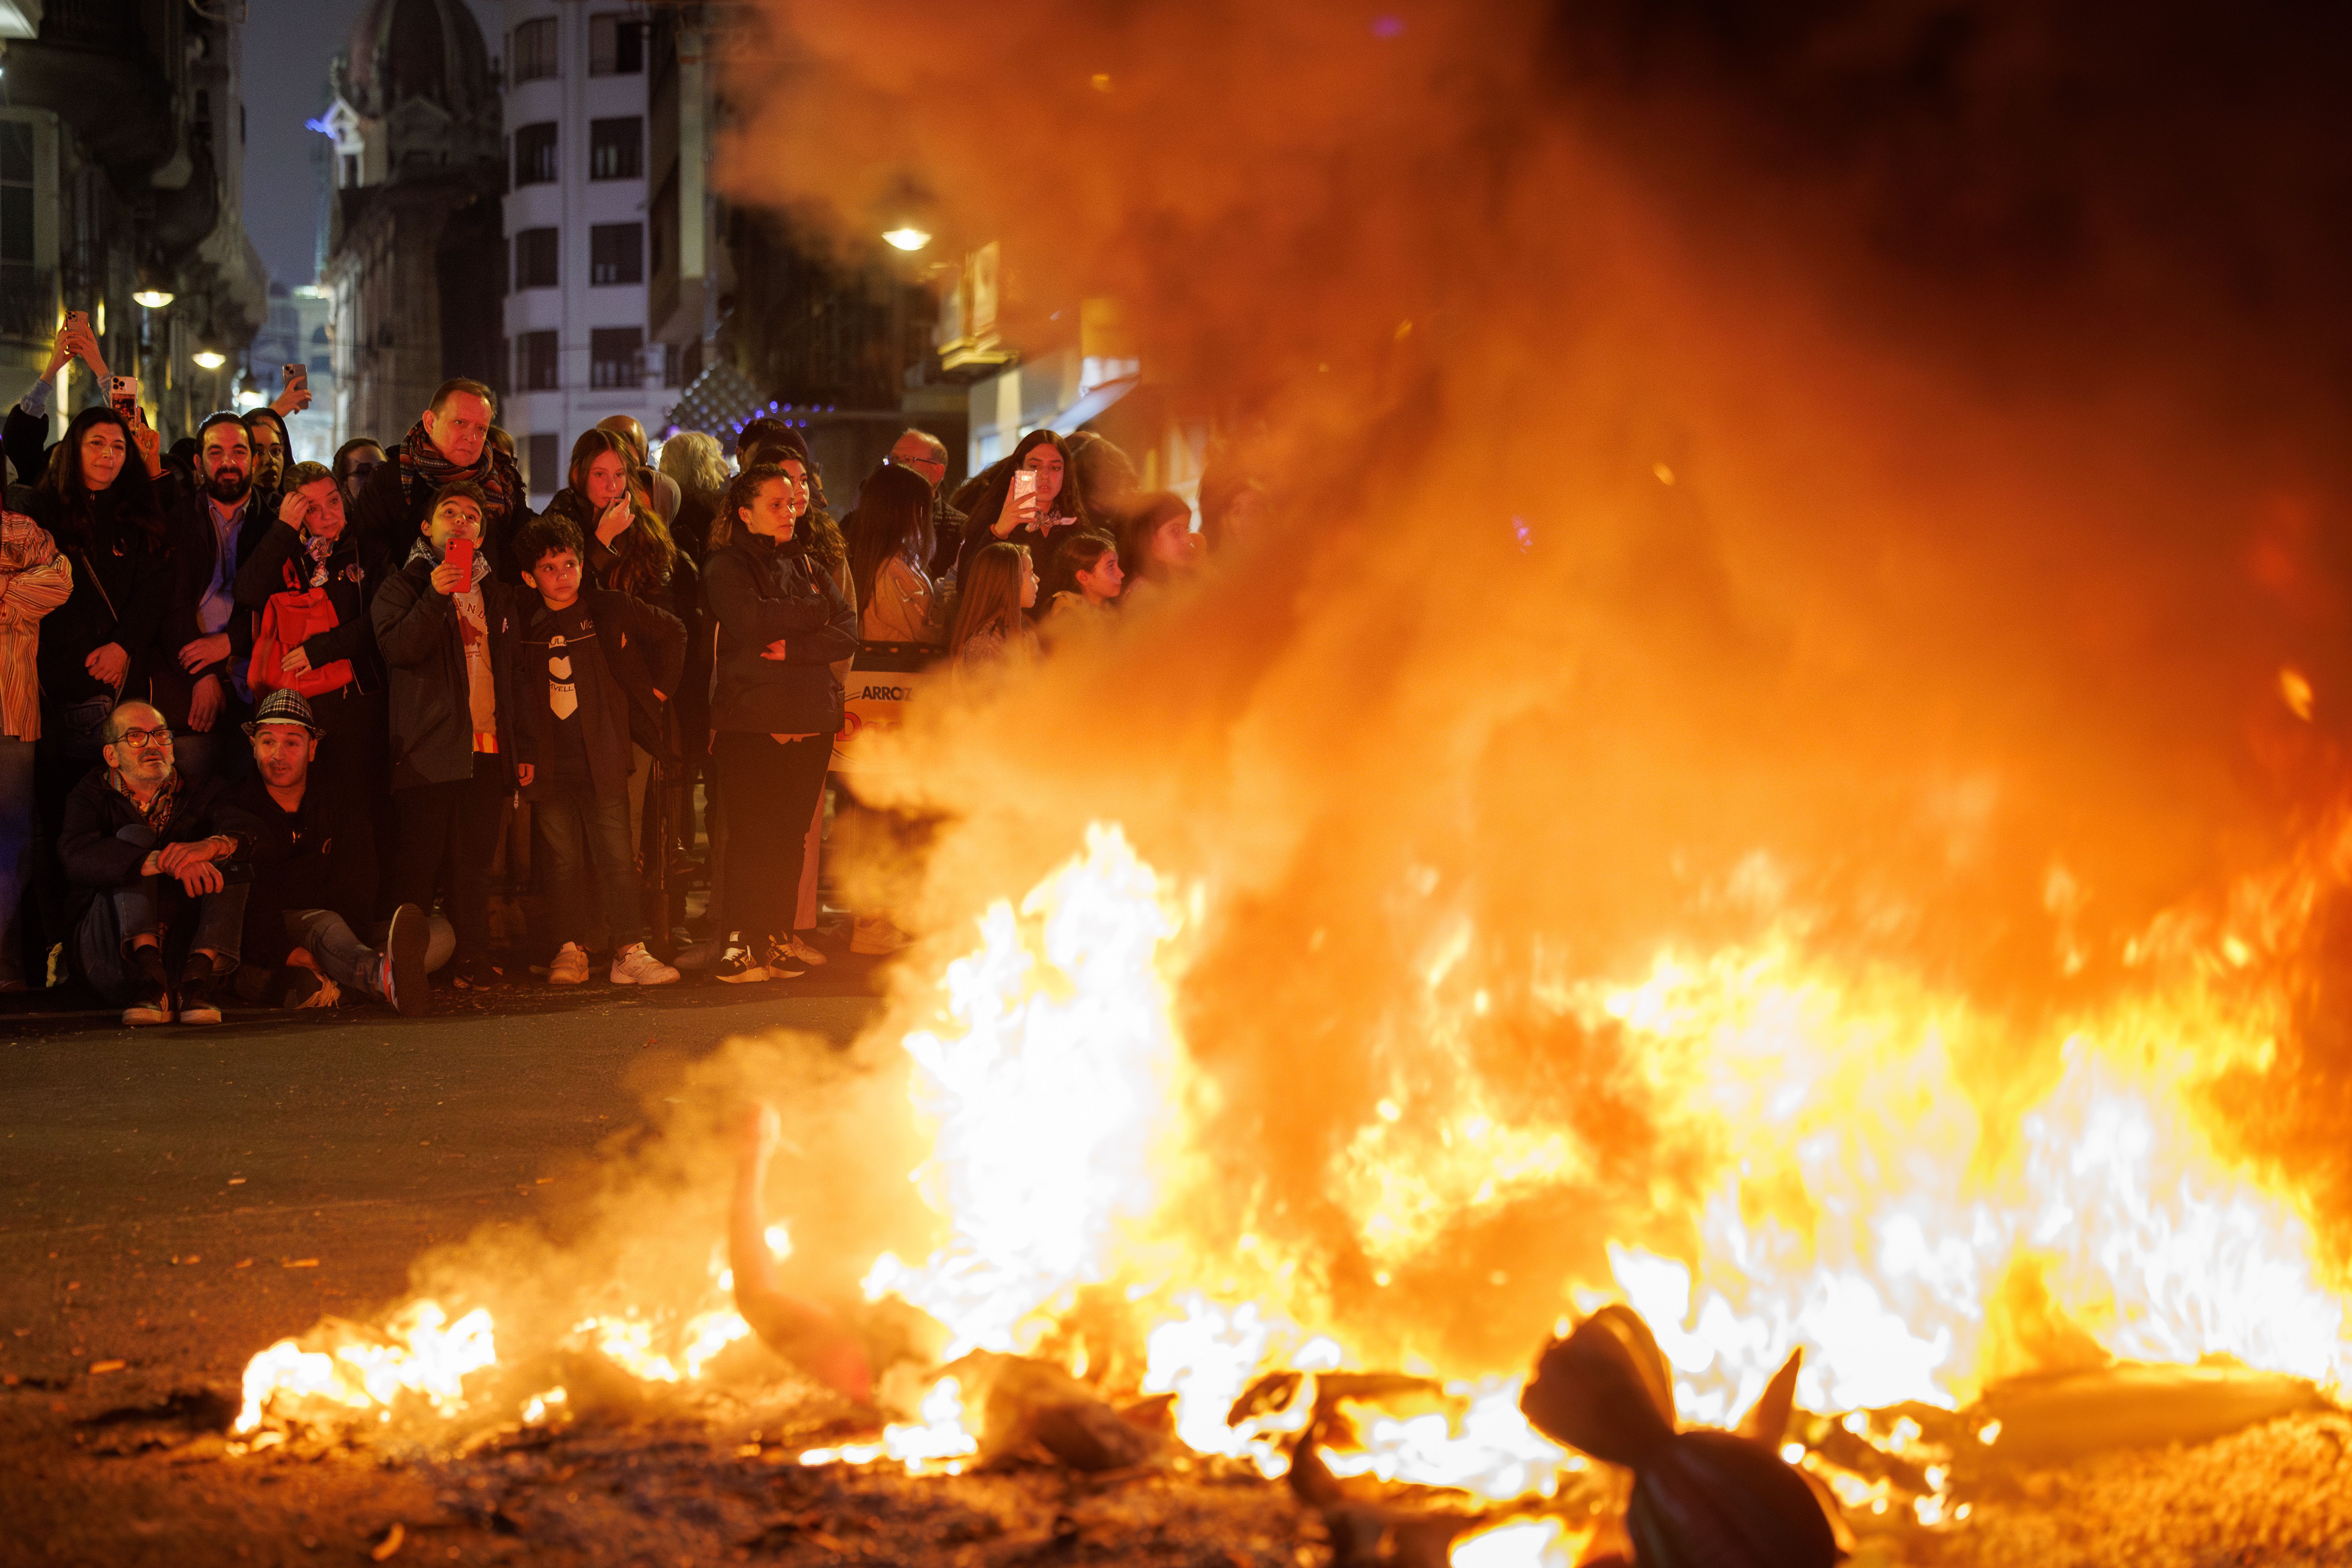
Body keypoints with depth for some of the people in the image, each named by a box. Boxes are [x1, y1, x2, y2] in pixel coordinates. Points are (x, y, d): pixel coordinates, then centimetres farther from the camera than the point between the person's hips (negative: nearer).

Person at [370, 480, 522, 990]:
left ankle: (472, 961, 7)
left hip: (486, 748, 4)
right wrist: (435, 596, -21)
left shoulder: (496, 592, 19)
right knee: (420, 861, -6)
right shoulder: (402, 587, 5)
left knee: (475, 862, 4)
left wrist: (520, 748, 14)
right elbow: (396, 649, -12)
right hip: (429, 749, -4)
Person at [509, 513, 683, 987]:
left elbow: (673, 633, 13)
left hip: (601, 759, -1)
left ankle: (630, 951, -4)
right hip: (550, 763, 1)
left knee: (616, 855, -5)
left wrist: (657, 687, 10)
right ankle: (569, 950, 10)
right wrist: (522, 755, 5)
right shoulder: (526, 627, 5)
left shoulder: (610, 608, 2)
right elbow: (518, 696, 12)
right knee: (562, 859, 3)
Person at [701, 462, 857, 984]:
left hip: (810, 721, 5)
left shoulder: (807, 566, 18)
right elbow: (752, 622, -17)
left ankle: (777, 936, 10)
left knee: (792, 835, 3)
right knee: (752, 833, -8)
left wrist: (795, 649, -10)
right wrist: (814, 612, -5)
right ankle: (742, 941, -6)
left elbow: (848, 632, 7)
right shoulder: (727, 567, 1)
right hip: (751, 720, -5)